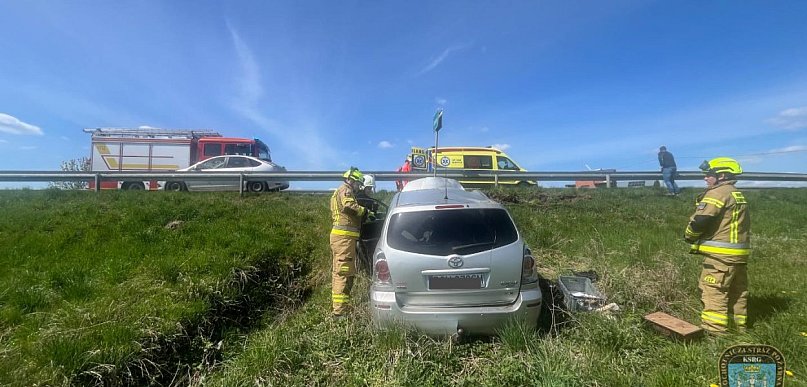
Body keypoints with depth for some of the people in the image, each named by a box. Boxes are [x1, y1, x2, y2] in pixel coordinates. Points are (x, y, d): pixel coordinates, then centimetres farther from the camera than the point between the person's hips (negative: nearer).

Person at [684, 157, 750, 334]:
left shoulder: (718, 193, -13)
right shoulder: (738, 195, 18)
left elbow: (700, 220, -22)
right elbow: (743, 224, 21)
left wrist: (689, 236, -4)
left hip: (721, 253, -10)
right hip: (739, 252, 10)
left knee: (714, 292, -7)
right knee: (737, 291, 17)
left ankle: (714, 331, -6)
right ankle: (738, 327, 29)